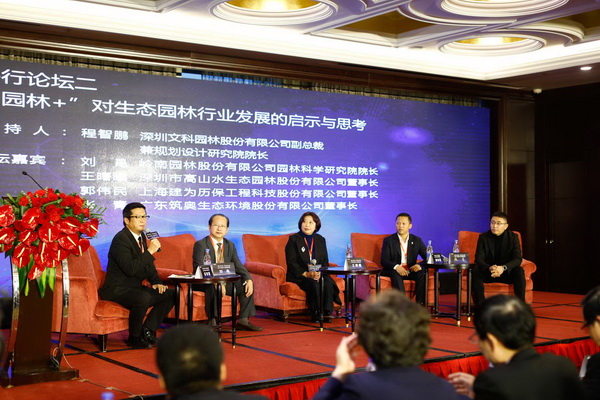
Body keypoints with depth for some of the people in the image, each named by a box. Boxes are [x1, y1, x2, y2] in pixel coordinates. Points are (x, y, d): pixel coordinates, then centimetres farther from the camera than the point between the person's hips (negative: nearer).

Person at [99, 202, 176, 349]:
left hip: (135, 287, 9)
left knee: (170, 294, -1)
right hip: (117, 290, -9)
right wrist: (150, 251, -27)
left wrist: (156, 282, 6)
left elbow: (148, 264, 22)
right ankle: (134, 338, -14)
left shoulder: (142, 237, 11)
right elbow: (130, 269, -29)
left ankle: (147, 331, -2)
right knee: (143, 298, -36)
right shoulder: (120, 239, -17)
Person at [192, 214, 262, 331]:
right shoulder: (200, 245, -9)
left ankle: (243, 320, -5)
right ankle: (213, 322, -30)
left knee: (246, 284, -10)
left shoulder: (230, 245, 10)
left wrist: (248, 280, -18)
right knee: (213, 287, -37)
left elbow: (238, 266, 3)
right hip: (204, 283, -6)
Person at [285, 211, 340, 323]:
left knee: (328, 283, -29)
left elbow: (325, 262, 11)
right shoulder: (293, 239, 2)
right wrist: (306, 274, -18)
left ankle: (327, 313, -22)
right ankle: (316, 315, -23)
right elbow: (291, 263, -6)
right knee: (314, 284, -34)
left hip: (319, 274, 4)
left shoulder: (320, 240, 15)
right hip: (299, 276, -3)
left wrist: (320, 273, -12)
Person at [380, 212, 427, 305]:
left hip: (411, 270, 2)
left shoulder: (417, 240, 10)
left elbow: (427, 258, 4)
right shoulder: (388, 240, 3)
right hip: (393, 271, -2)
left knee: (422, 273, -28)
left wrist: (420, 265, -21)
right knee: (395, 274, -36)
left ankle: (420, 303, -29)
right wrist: (396, 267, -29)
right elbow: (384, 261, -7)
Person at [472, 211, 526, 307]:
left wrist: (503, 268, -35)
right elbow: (478, 259, -12)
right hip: (488, 272, 0)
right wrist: (489, 268, -36)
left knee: (519, 271, -31)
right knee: (475, 271, -31)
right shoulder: (483, 237, -4)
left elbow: (518, 259, -14)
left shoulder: (513, 237, -4)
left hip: (506, 272, 0)